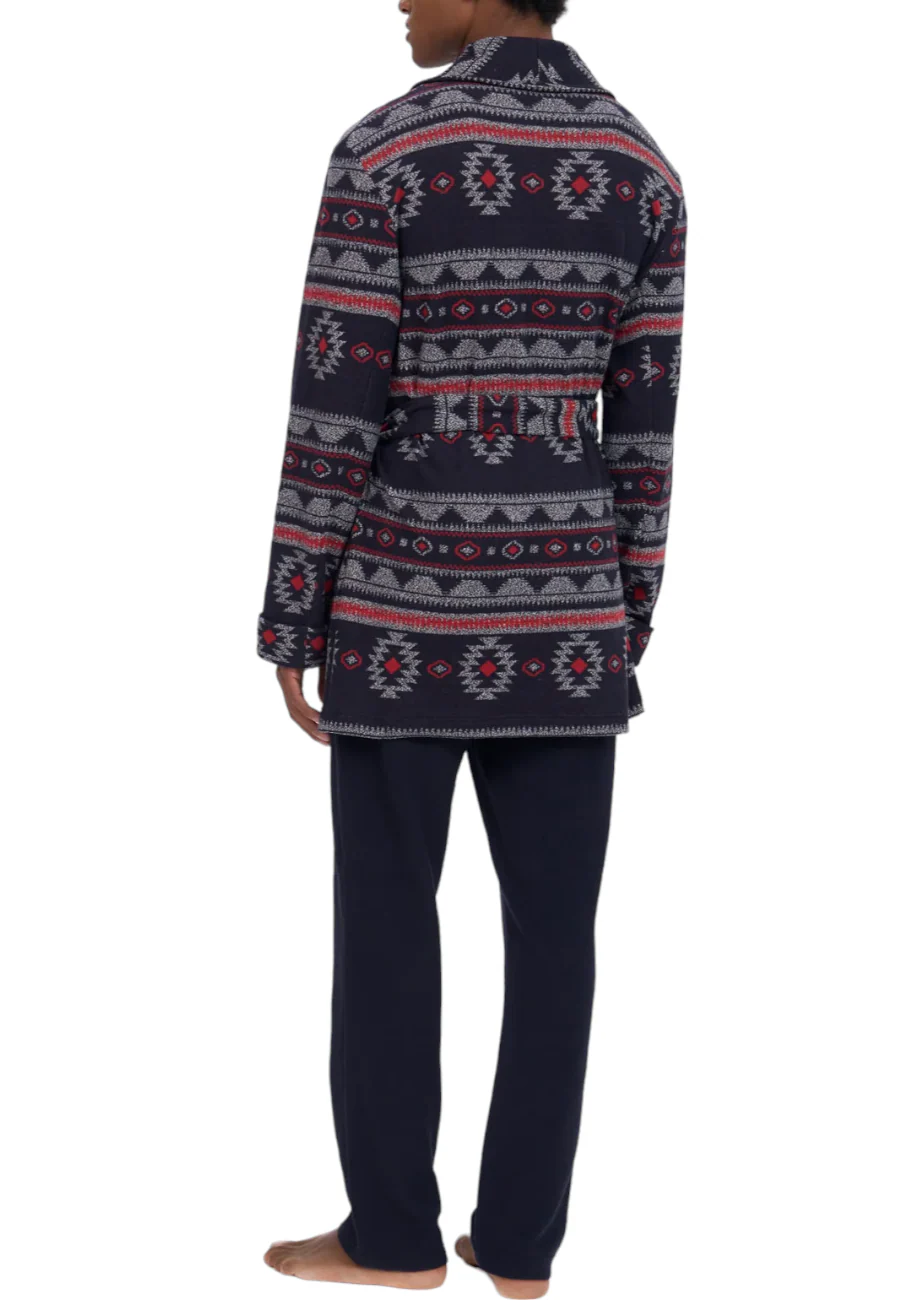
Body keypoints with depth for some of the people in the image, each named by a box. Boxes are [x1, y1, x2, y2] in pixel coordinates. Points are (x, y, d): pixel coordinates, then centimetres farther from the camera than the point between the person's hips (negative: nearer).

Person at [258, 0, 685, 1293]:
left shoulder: (386, 151, -13)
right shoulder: (642, 165, 2)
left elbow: (335, 414, -12)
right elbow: (646, 421, 4)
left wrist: (292, 630, -4)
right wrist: (625, 619, 12)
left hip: (411, 601, -4)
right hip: (565, 604, 4)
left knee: (384, 913, 9)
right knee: (552, 923, 9)